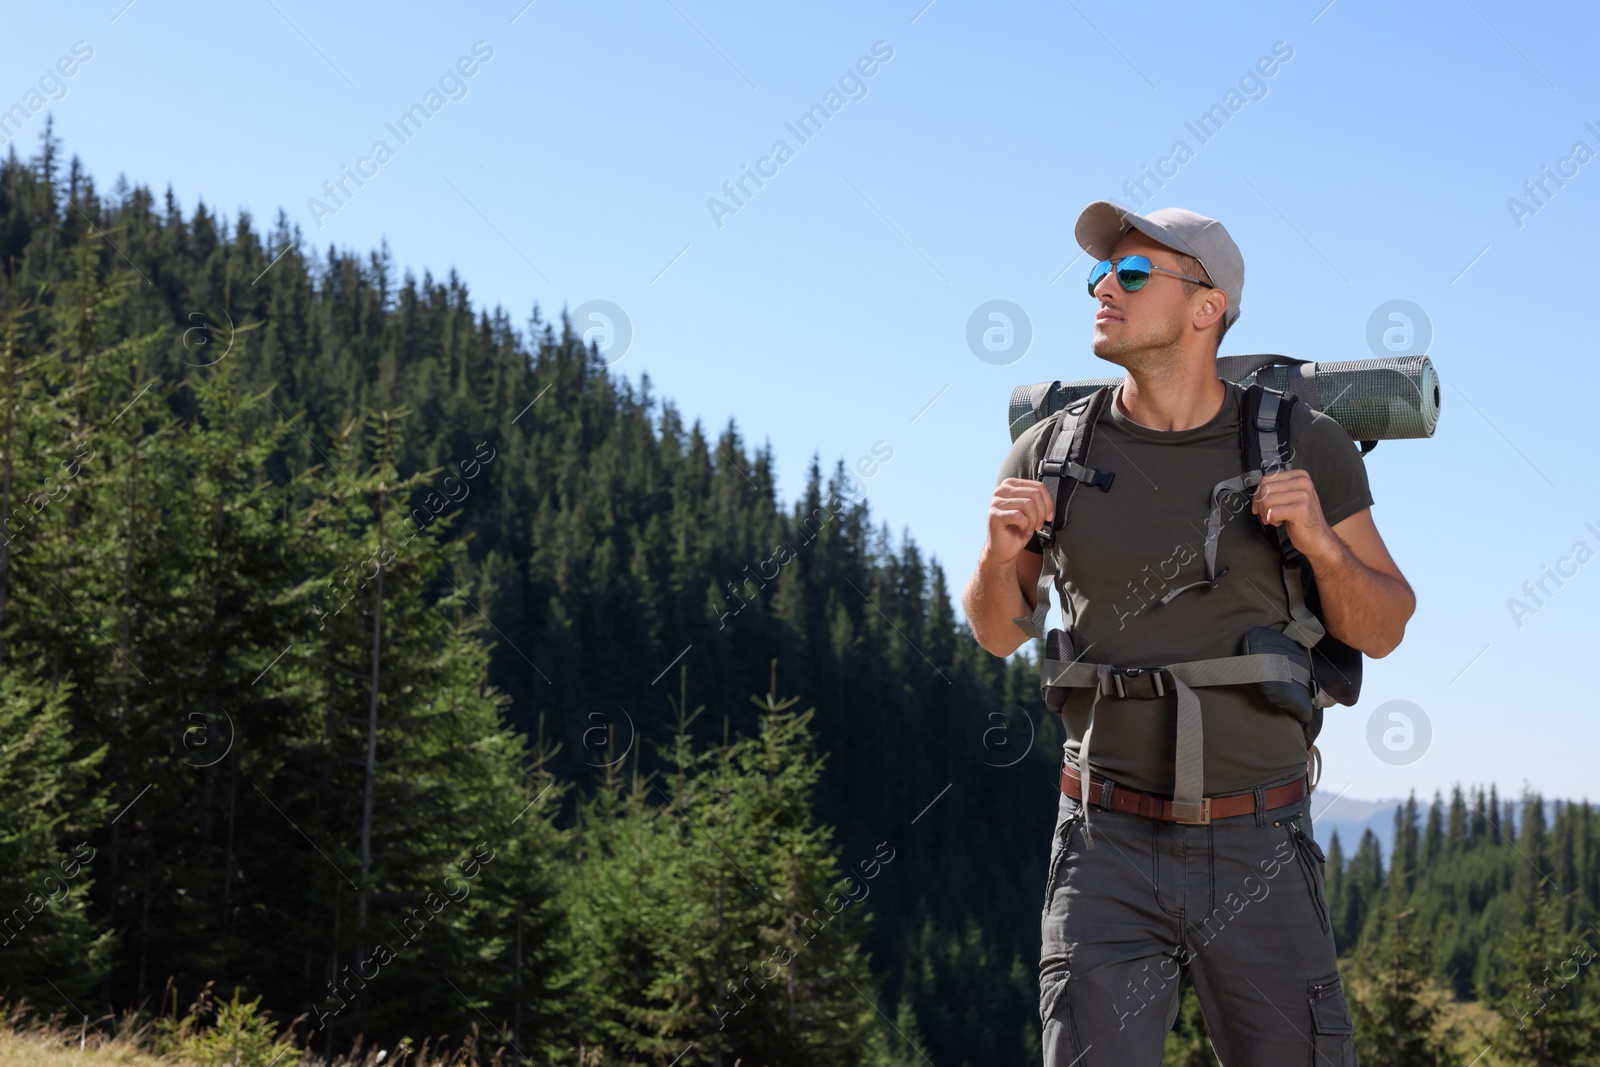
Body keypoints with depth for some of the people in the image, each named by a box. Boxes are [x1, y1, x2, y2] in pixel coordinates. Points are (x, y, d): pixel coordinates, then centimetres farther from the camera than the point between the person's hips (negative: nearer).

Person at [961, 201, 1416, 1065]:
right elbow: (999, 633, 13)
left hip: (1257, 858, 0)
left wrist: (1319, 541, -14)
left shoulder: (1305, 446, -2)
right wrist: (1000, 554, -9)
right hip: (1109, 852, 0)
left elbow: (1381, 630, 5)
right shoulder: (1053, 452, 0)